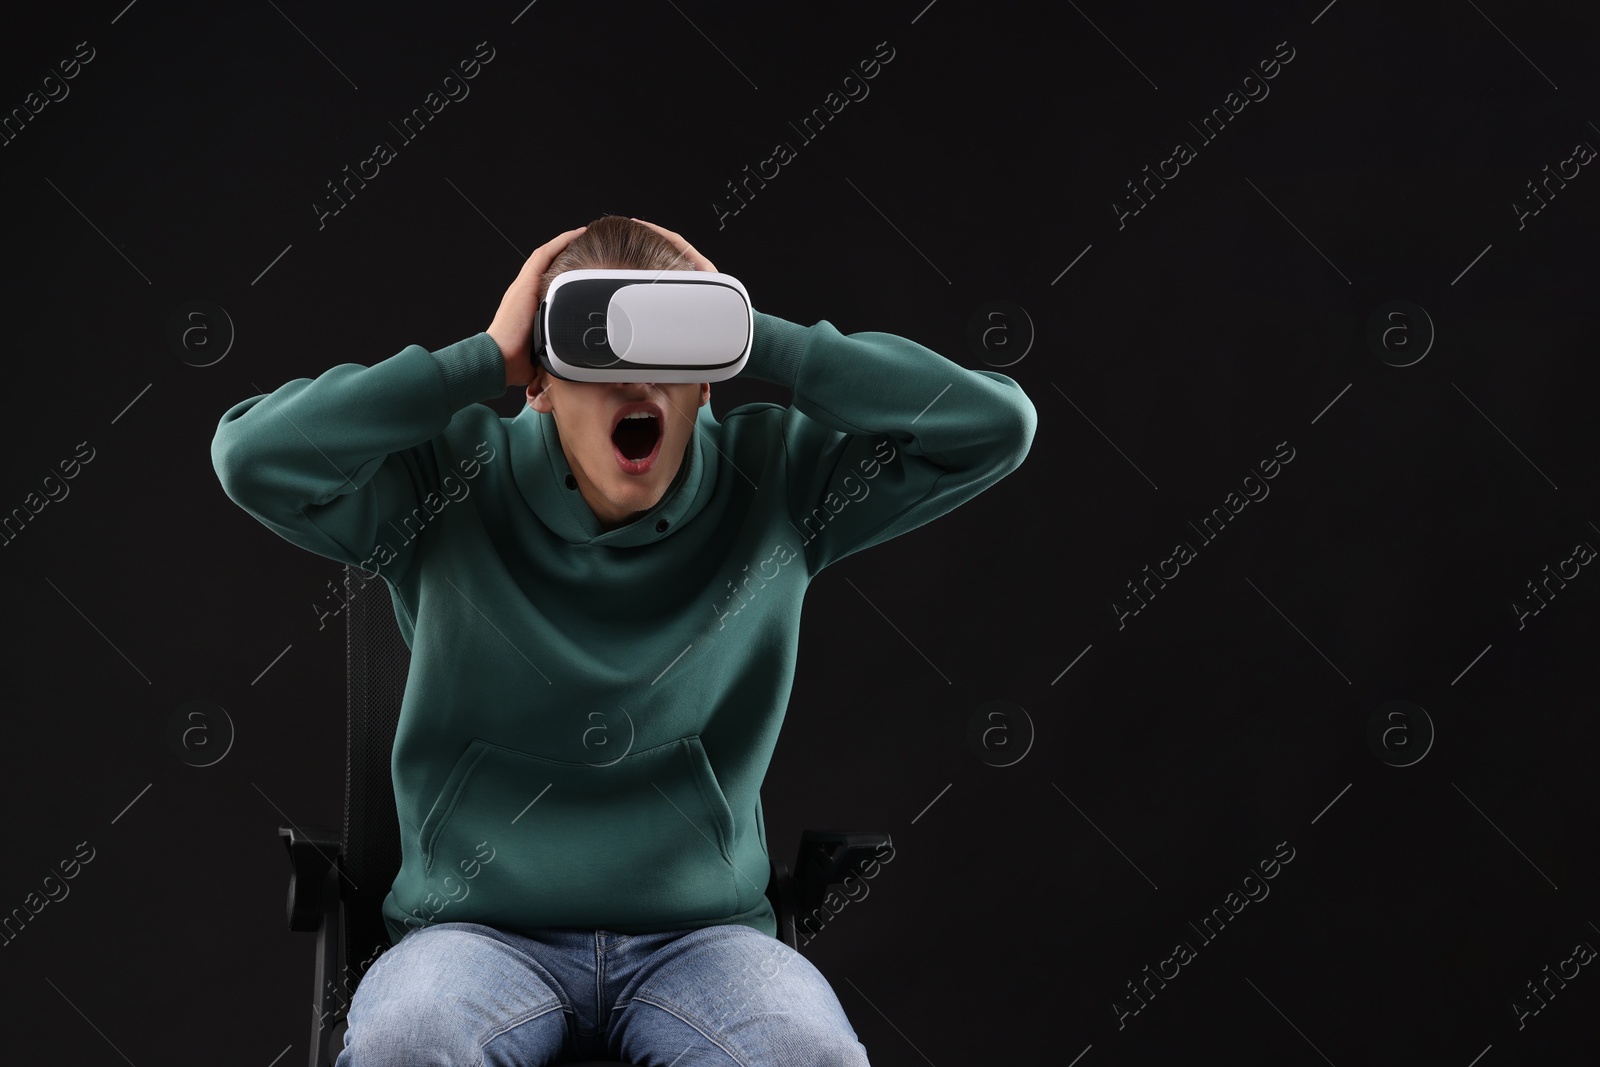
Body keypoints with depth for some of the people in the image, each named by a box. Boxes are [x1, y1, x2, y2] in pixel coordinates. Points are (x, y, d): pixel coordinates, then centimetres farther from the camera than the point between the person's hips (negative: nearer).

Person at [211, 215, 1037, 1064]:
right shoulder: (449, 488, 1)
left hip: (700, 932, 1)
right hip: (481, 930, -1)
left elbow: (995, 424, -2)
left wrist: (757, 339, -5)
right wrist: (482, 359, -9)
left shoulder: (778, 478, 5)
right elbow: (252, 454, -13)